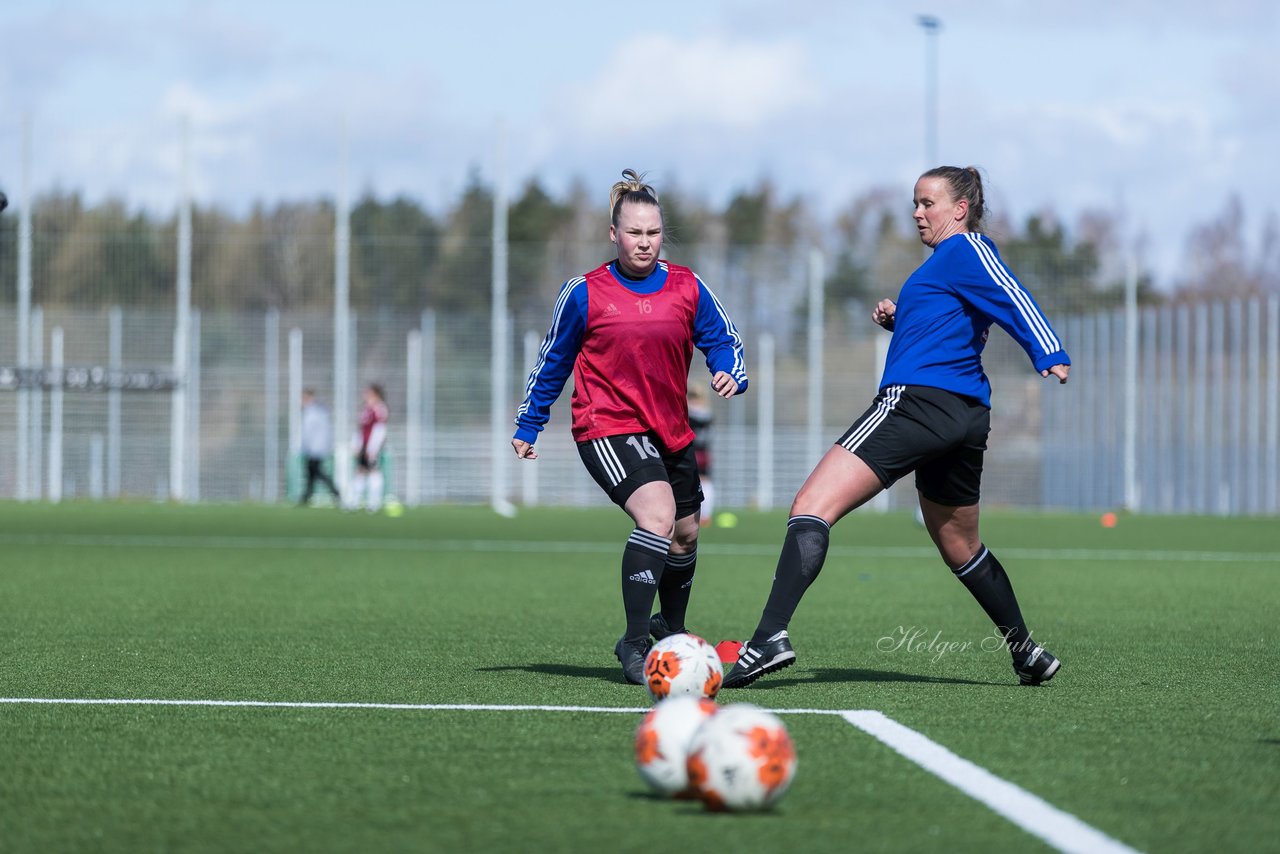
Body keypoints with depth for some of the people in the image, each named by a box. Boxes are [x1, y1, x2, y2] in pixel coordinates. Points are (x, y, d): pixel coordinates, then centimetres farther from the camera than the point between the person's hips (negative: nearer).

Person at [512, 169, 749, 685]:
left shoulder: (687, 288, 2)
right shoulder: (585, 294, -5)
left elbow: (723, 339, 9)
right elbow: (552, 362, 6)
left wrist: (730, 374, -14)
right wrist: (527, 426, 10)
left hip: (671, 431, 6)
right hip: (607, 429, -5)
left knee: (686, 533, 17)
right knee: (657, 516, -27)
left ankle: (669, 634, 44)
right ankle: (634, 645, -23)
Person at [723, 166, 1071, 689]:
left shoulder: (963, 250, -3)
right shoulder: (950, 260, 25)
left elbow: (1013, 300, -17)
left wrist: (1051, 357, -32)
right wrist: (899, 320, 18)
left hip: (915, 400, -11)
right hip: (966, 415, 11)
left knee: (812, 508, -18)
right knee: (961, 548, 25)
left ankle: (771, 636, -33)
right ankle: (1027, 654, 31)